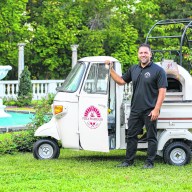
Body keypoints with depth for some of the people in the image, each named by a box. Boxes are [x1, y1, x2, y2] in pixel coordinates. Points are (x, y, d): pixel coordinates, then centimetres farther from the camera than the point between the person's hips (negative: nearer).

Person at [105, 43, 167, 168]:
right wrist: (111, 69, 11)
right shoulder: (134, 69, 13)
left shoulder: (158, 70, -6)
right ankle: (129, 161, 18)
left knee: (151, 137, 2)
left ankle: (150, 163, 9)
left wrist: (156, 109, -18)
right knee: (131, 136, 10)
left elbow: (162, 91, -11)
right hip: (135, 110, 6)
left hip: (150, 111, -6)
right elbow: (121, 81, 21)